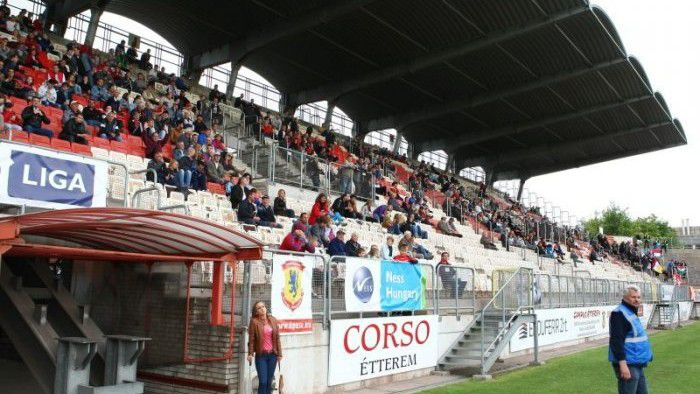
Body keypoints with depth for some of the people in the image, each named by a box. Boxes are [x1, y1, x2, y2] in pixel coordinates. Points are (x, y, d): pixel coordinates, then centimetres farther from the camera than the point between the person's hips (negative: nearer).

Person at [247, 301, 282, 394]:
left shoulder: (273, 320, 6)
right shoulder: (254, 322, -4)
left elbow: (277, 338, 7)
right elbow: (251, 339, -6)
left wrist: (279, 353, 6)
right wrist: (250, 353, -13)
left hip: (272, 355, 3)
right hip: (261, 355, -3)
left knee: (269, 382, 8)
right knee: (263, 382, -6)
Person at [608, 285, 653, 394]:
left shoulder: (632, 312, 16)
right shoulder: (619, 314, -16)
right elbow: (616, 342, -24)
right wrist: (623, 365, -28)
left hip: (637, 365, 10)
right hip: (627, 365, -10)